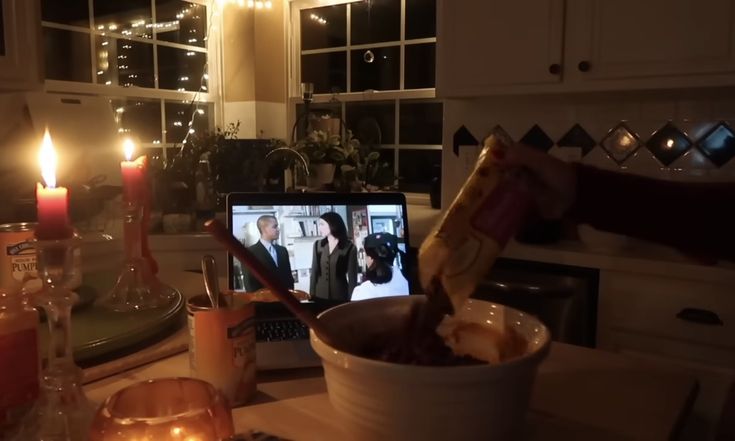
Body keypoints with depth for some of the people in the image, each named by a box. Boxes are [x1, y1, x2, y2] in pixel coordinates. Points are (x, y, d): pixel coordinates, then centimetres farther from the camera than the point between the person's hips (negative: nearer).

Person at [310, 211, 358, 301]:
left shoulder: (349, 247, -4)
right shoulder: (318, 245, 7)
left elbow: (352, 277, -4)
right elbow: (314, 272, 8)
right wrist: (311, 296, 3)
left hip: (340, 297, -3)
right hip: (320, 296, 3)